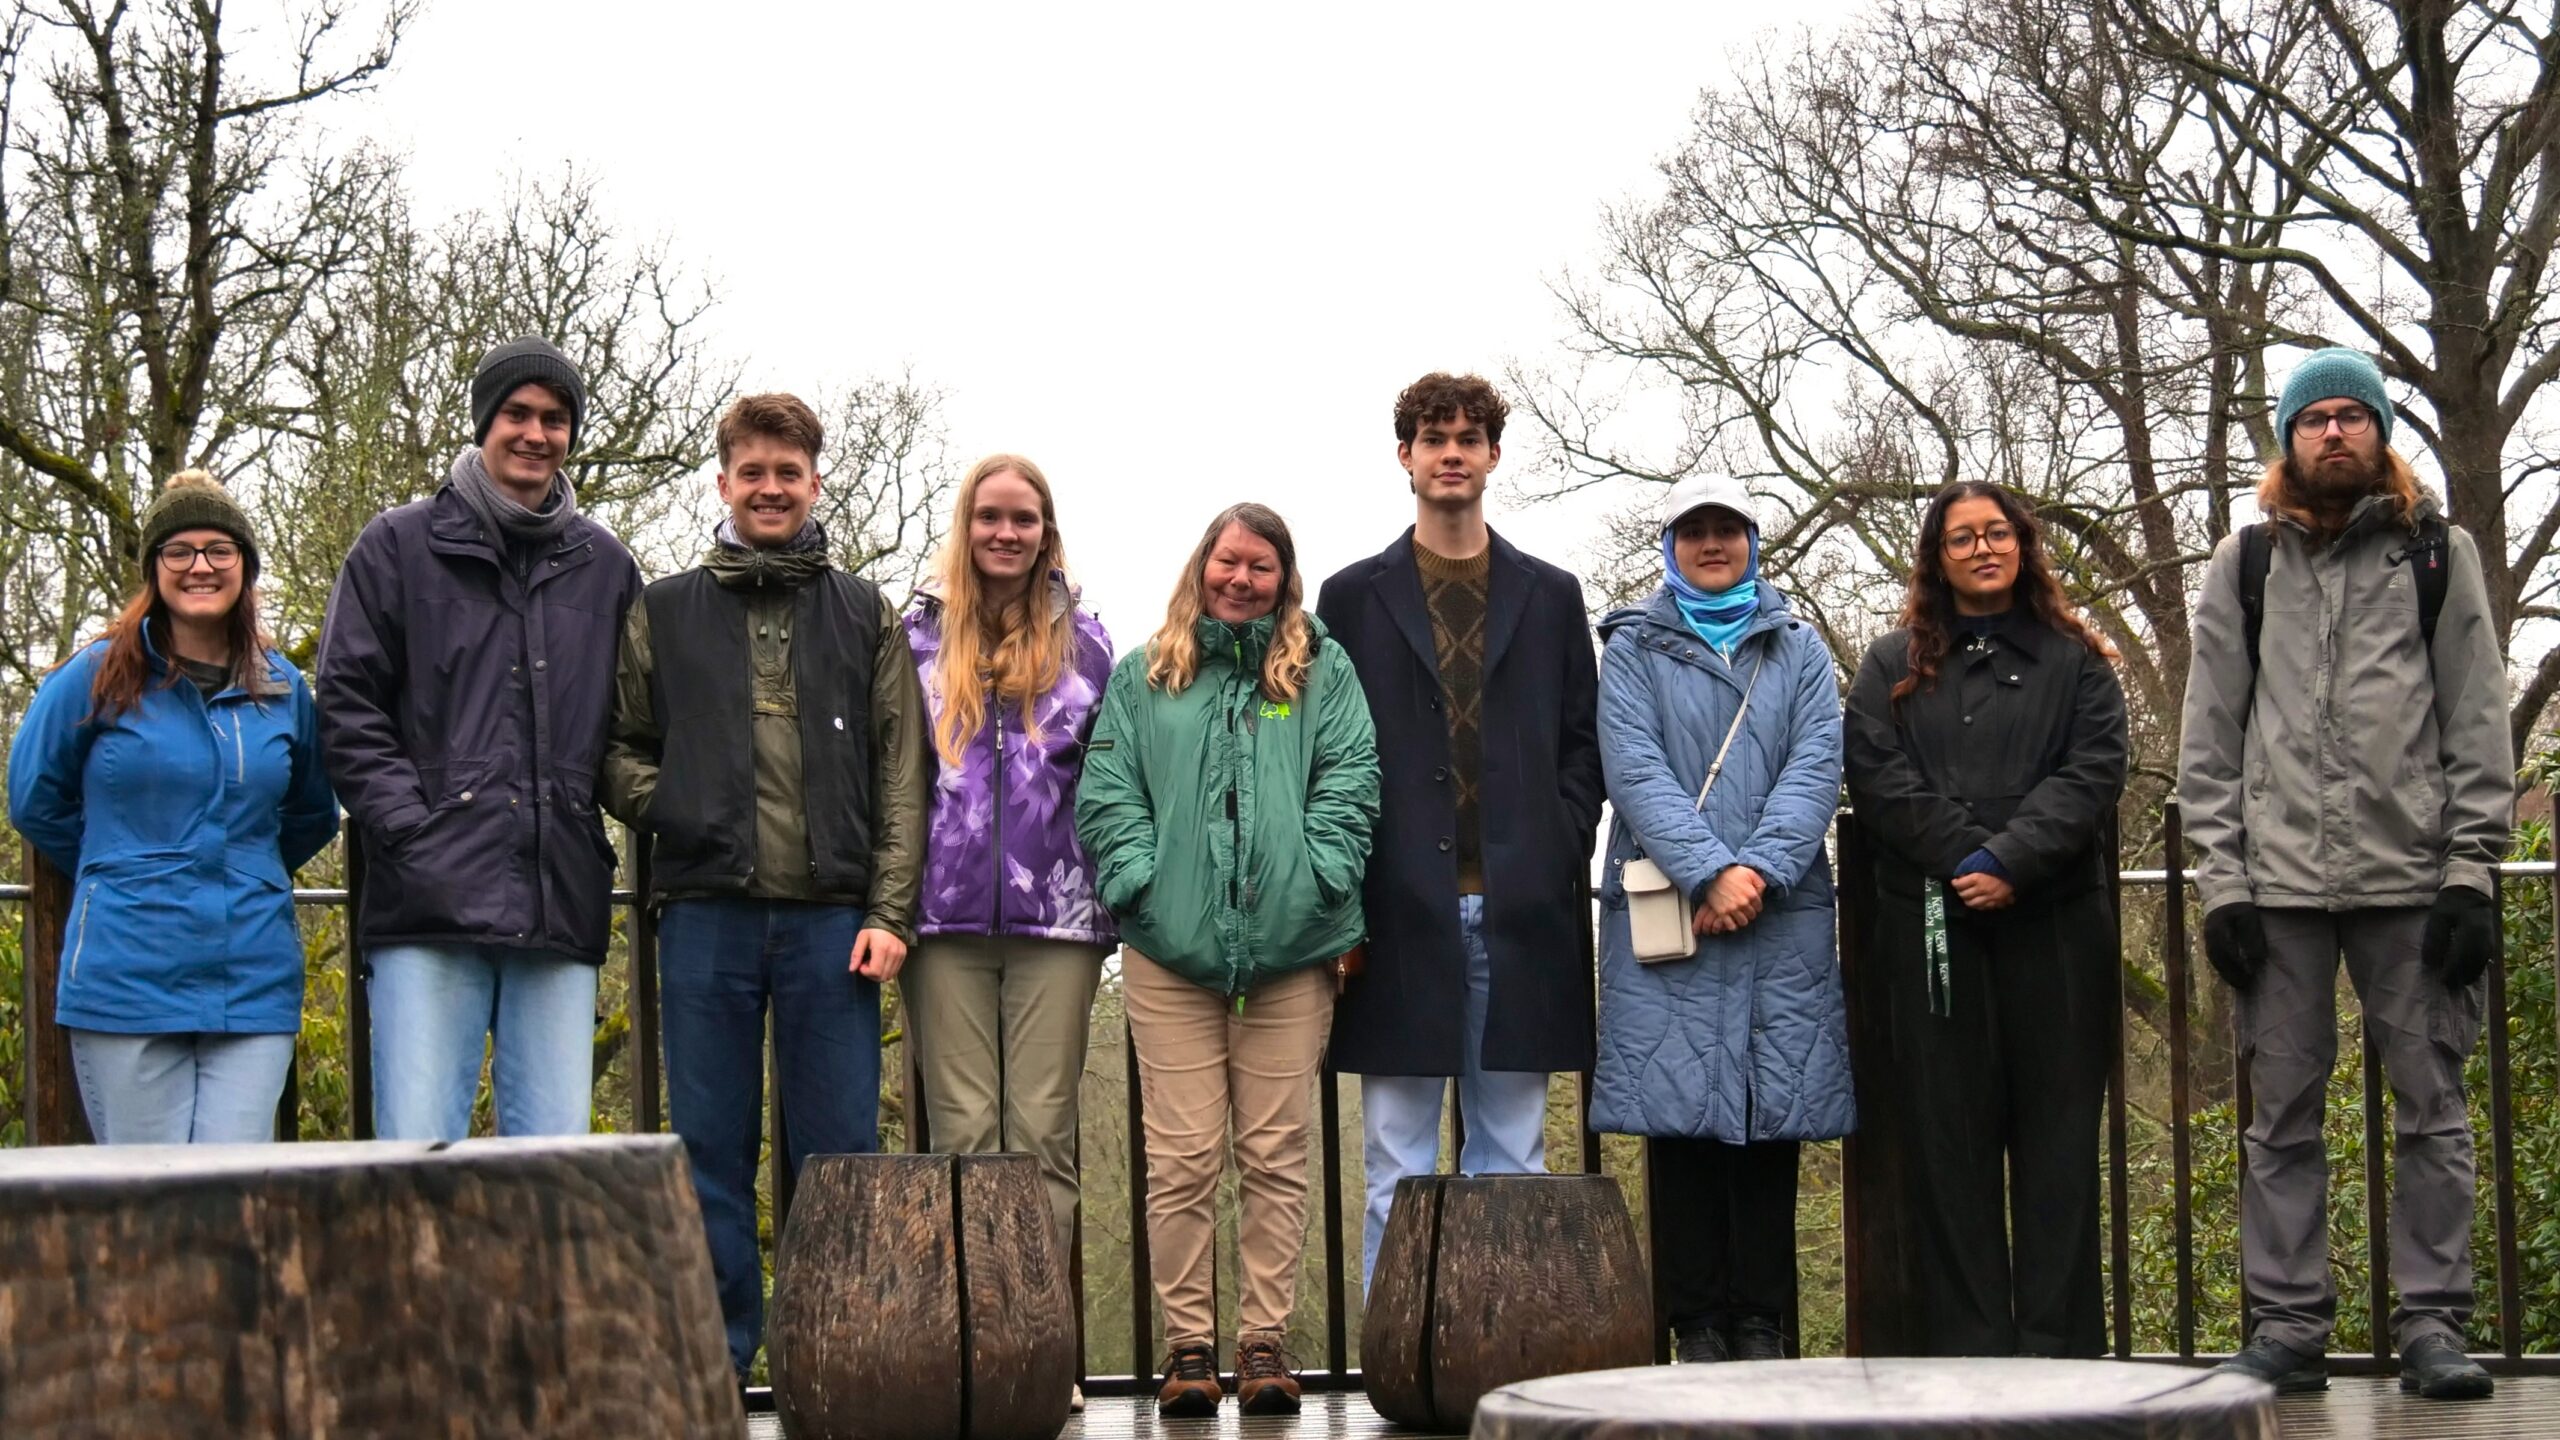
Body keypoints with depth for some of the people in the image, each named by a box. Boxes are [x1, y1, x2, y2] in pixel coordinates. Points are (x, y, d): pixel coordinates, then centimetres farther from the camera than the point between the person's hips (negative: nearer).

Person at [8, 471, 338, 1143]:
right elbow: (35, 800, 11)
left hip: (253, 984, 2)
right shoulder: (99, 676, 1)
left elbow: (313, 816, 24)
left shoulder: (282, 687, 9)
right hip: (127, 981, -2)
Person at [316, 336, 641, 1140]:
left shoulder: (604, 566, 17)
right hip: (430, 910, -3)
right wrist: (411, 832, -9)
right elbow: (348, 711, 2)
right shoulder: (399, 547, 8)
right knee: (418, 1148, -7)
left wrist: (601, 851, 7)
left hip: (561, 912, 3)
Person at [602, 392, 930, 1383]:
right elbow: (616, 747, 15)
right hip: (705, 914, 0)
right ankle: (717, 1361, 10)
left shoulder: (867, 618, 11)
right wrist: (669, 809, -4)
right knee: (711, 1152, 4)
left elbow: (903, 776, 6)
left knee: (837, 1151, 1)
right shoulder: (663, 614, 12)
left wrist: (890, 912, -3)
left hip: (833, 919, 0)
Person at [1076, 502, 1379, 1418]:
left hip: (1290, 948, 0)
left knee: (1276, 1155, 2)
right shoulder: (1144, 676, 14)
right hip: (1171, 948, 0)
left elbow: (1350, 784, 5)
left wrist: (1318, 883, -7)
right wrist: (1140, 883, -5)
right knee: (1182, 1159, -2)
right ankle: (1187, 1343, 6)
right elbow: (1106, 796, 8)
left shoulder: (1323, 671, 13)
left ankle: (1266, 1340, 9)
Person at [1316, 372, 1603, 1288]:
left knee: (1512, 1161, 6)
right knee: (1397, 1169, 1)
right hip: (1402, 906, -1)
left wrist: (1558, 861, -2)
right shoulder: (1354, 598, 9)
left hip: (1518, 908, 2)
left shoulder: (1550, 596, 13)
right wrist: (1341, 894, -4)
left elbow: (1582, 748, 11)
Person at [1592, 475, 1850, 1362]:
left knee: (1774, 1119, 0)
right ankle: (1697, 1323, 1)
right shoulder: (1634, 649, 10)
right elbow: (1634, 767, -4)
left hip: (1783, 914, 2)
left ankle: (1762, 1323, 5)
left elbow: (1817, 765, 2)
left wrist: (1758, 869, -13)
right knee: (1679, 1113, -4)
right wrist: (1708, 874, -16)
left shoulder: (1799, 649, 16)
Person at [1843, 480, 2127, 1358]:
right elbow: (1876, 774, 0)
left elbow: (2093, 771, -1)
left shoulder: (2076, 660, 12)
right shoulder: (1893, 666, 14)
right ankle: (1967, 1347, 2)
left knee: (2057, 1134, 0)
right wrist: (1964, 858, -12)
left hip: (2054, 923, 0)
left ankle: (2060, 1346, 2)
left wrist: (2013, 861, -15)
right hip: (1931, 925, 0)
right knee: (1949, 1137, 0)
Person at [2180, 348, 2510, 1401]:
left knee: (2432, 1108, 1)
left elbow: (2480, 729, 4)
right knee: (2282, 1116, 3)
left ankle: (2432, 1323, 7)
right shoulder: (2243, 566, 11)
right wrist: (2223, 881, -1)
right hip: (2280, 882, 1)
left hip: (2411, 879, -1)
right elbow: (2209, 741, 8)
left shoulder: (2439, 554, 8)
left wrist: (2471, 873, -5)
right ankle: (2288, 1326, 9)